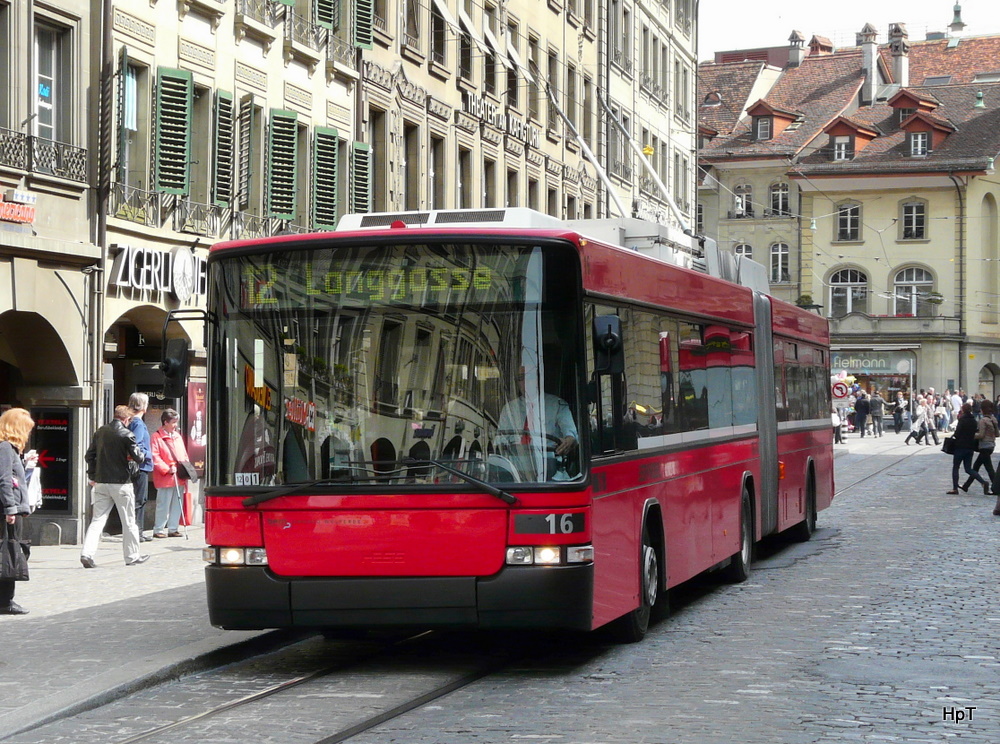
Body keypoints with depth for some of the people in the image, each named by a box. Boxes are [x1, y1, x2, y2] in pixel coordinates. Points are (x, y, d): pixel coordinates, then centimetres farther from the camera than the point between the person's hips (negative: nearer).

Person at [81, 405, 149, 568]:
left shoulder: (100, 432, 5)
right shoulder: (126, 434, -11)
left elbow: (89, 456, 9)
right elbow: (139, 458, -12)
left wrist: (92, 476, 19)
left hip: (101, 482, 5)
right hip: (121, 483, -5)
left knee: (97, 519, 5)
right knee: (128, 521, 8)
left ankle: (87, 553, -9)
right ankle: (132, 556, 16)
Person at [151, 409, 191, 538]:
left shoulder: (177, 436, 17)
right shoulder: (157, 437, -6)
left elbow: (184, 454, 22)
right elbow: (155, 458, -13)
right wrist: (167, 469, -19)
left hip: (180, 478, 7)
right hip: (165, 478, -7)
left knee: (177, 505, 10)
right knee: (163, 505, -4)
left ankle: (173, 528, 18)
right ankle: (158, 530, 4)